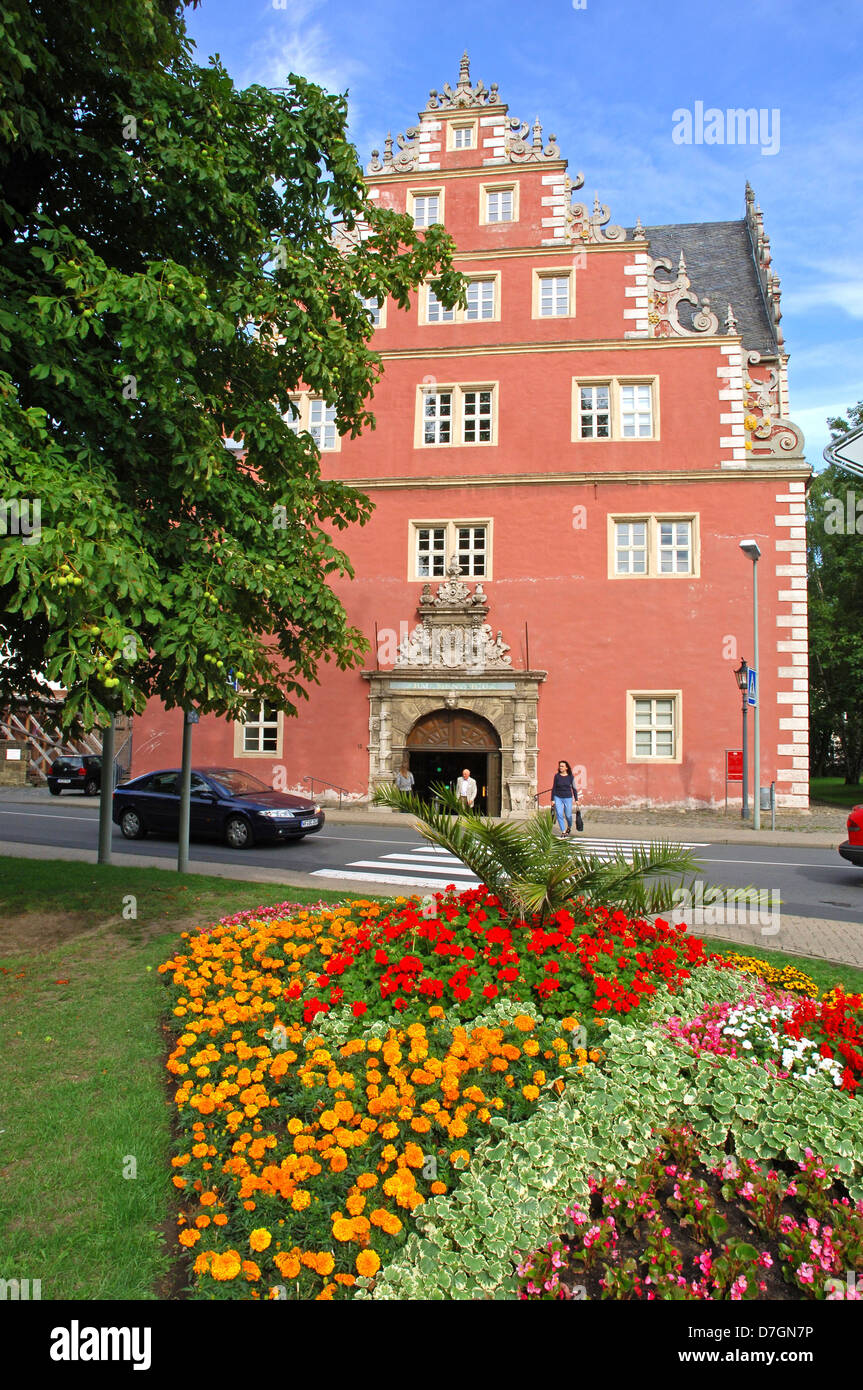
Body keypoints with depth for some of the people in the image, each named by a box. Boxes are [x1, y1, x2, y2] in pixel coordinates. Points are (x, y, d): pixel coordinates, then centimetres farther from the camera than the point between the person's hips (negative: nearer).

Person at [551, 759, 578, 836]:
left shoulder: (570, 777, -2)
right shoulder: (557, 776, 0)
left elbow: (574, 788, 4)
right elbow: (554, 788, 4)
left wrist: (576, 799, 1)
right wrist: (552, 799, 0)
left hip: (568, 798, 0)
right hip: (558, 797, 1)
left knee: (568, 815, 4)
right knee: (559, 815, -10)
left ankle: (569, 827, 36)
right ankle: (563, 832, -2)